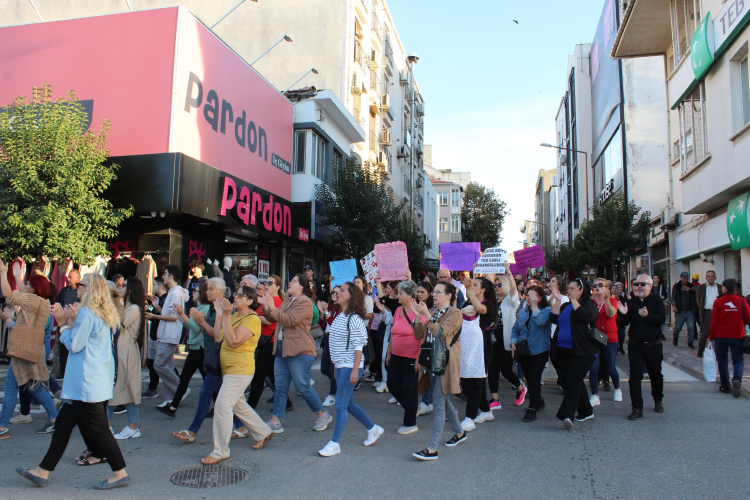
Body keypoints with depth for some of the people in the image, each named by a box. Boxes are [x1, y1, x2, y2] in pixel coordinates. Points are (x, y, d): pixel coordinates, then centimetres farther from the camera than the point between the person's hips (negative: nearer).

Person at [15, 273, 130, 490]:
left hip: (87, 381, -10)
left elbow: (74, 345, -14)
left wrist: (65, 324, 0)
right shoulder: (103, 314, 13)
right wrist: (67, 322, 11)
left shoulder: (86, 313, -16)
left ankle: (120, 473, 4)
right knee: (64, 423, 16)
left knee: (97, 427, -3)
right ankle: (43, 471, 25)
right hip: (94, 380, 10)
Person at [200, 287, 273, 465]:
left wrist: (226, 316, -23)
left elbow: (233, 342, -25)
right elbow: (219, 338, 7)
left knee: (222, 406, -11)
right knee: (239, 405, 20)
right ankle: (264, 433, 36)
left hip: (241, 370, -10)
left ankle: (220, 452, 0)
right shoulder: (234, 316, 12)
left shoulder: (252, 319, -16)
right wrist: (219, 315, 3)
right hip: (228, 368, 10)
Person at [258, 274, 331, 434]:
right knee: (280, 387, 9)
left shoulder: (305, 302, -12)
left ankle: (323, 415, 17)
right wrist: (265, 306, 1)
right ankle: (275, 422, 14)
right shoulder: (287, 301, 18)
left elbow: (289, 320, -22)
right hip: (283, 349, 9)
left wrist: (271, 307, -16)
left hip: (299, 351, -9)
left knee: (303, 387, -1)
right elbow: (273, 319, 15)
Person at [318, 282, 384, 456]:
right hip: (340, 366, 9)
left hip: (350, 367, -9)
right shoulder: (339, 317, 11)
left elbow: (358, 346, -17)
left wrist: (355, 370, -20)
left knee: (341, 404, -5)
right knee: (348, 404, 15)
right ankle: (373, 429, 31)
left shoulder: (354, 318, -15)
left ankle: (334, 444, 4)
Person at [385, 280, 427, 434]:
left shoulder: (418, 312, -14)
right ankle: (411, 409, 35)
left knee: (409, 389, 3)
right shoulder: (398, 310, 8)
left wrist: (419, 358, -19)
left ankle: (410, 424, 18)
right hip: (396, 357, 7)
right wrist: (389, 353, 16)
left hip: (411, 358, -7)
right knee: (393, 385, 12)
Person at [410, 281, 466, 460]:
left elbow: (441, 333, -23)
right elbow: (420, 335, 8)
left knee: (438, 403, -9)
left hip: (445, 362, -8)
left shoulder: (455, 313, -9)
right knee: (444, 400, 18)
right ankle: (459, 432, 38)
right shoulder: (434, 313, 13)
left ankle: (432, 448, -6)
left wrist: (427, 315, -25)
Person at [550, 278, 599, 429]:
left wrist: (574, 300, -14)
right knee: (571, 382, 13)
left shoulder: (589, 304, -1)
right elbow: (554, 319, 2)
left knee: (573, 381, -15)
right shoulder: (565, 306, 17)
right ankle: (586, 411, 26)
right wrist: (558, 300, -2)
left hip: (582, 352, -7)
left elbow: (585, 316, -23)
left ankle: (566, 414, -23)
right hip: (563, 351, 7)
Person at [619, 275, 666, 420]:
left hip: (653, 346, -1)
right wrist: (623, 313, -18)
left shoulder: (656, 300, -4)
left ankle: (658, 400, 39)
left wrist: (647, 315, -33)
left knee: (656, 375, 15)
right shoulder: (631, 301, 3)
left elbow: (662, 319, -17)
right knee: (635, 376, -3)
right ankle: (637, 408, 1)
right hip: (635, 346, 1)